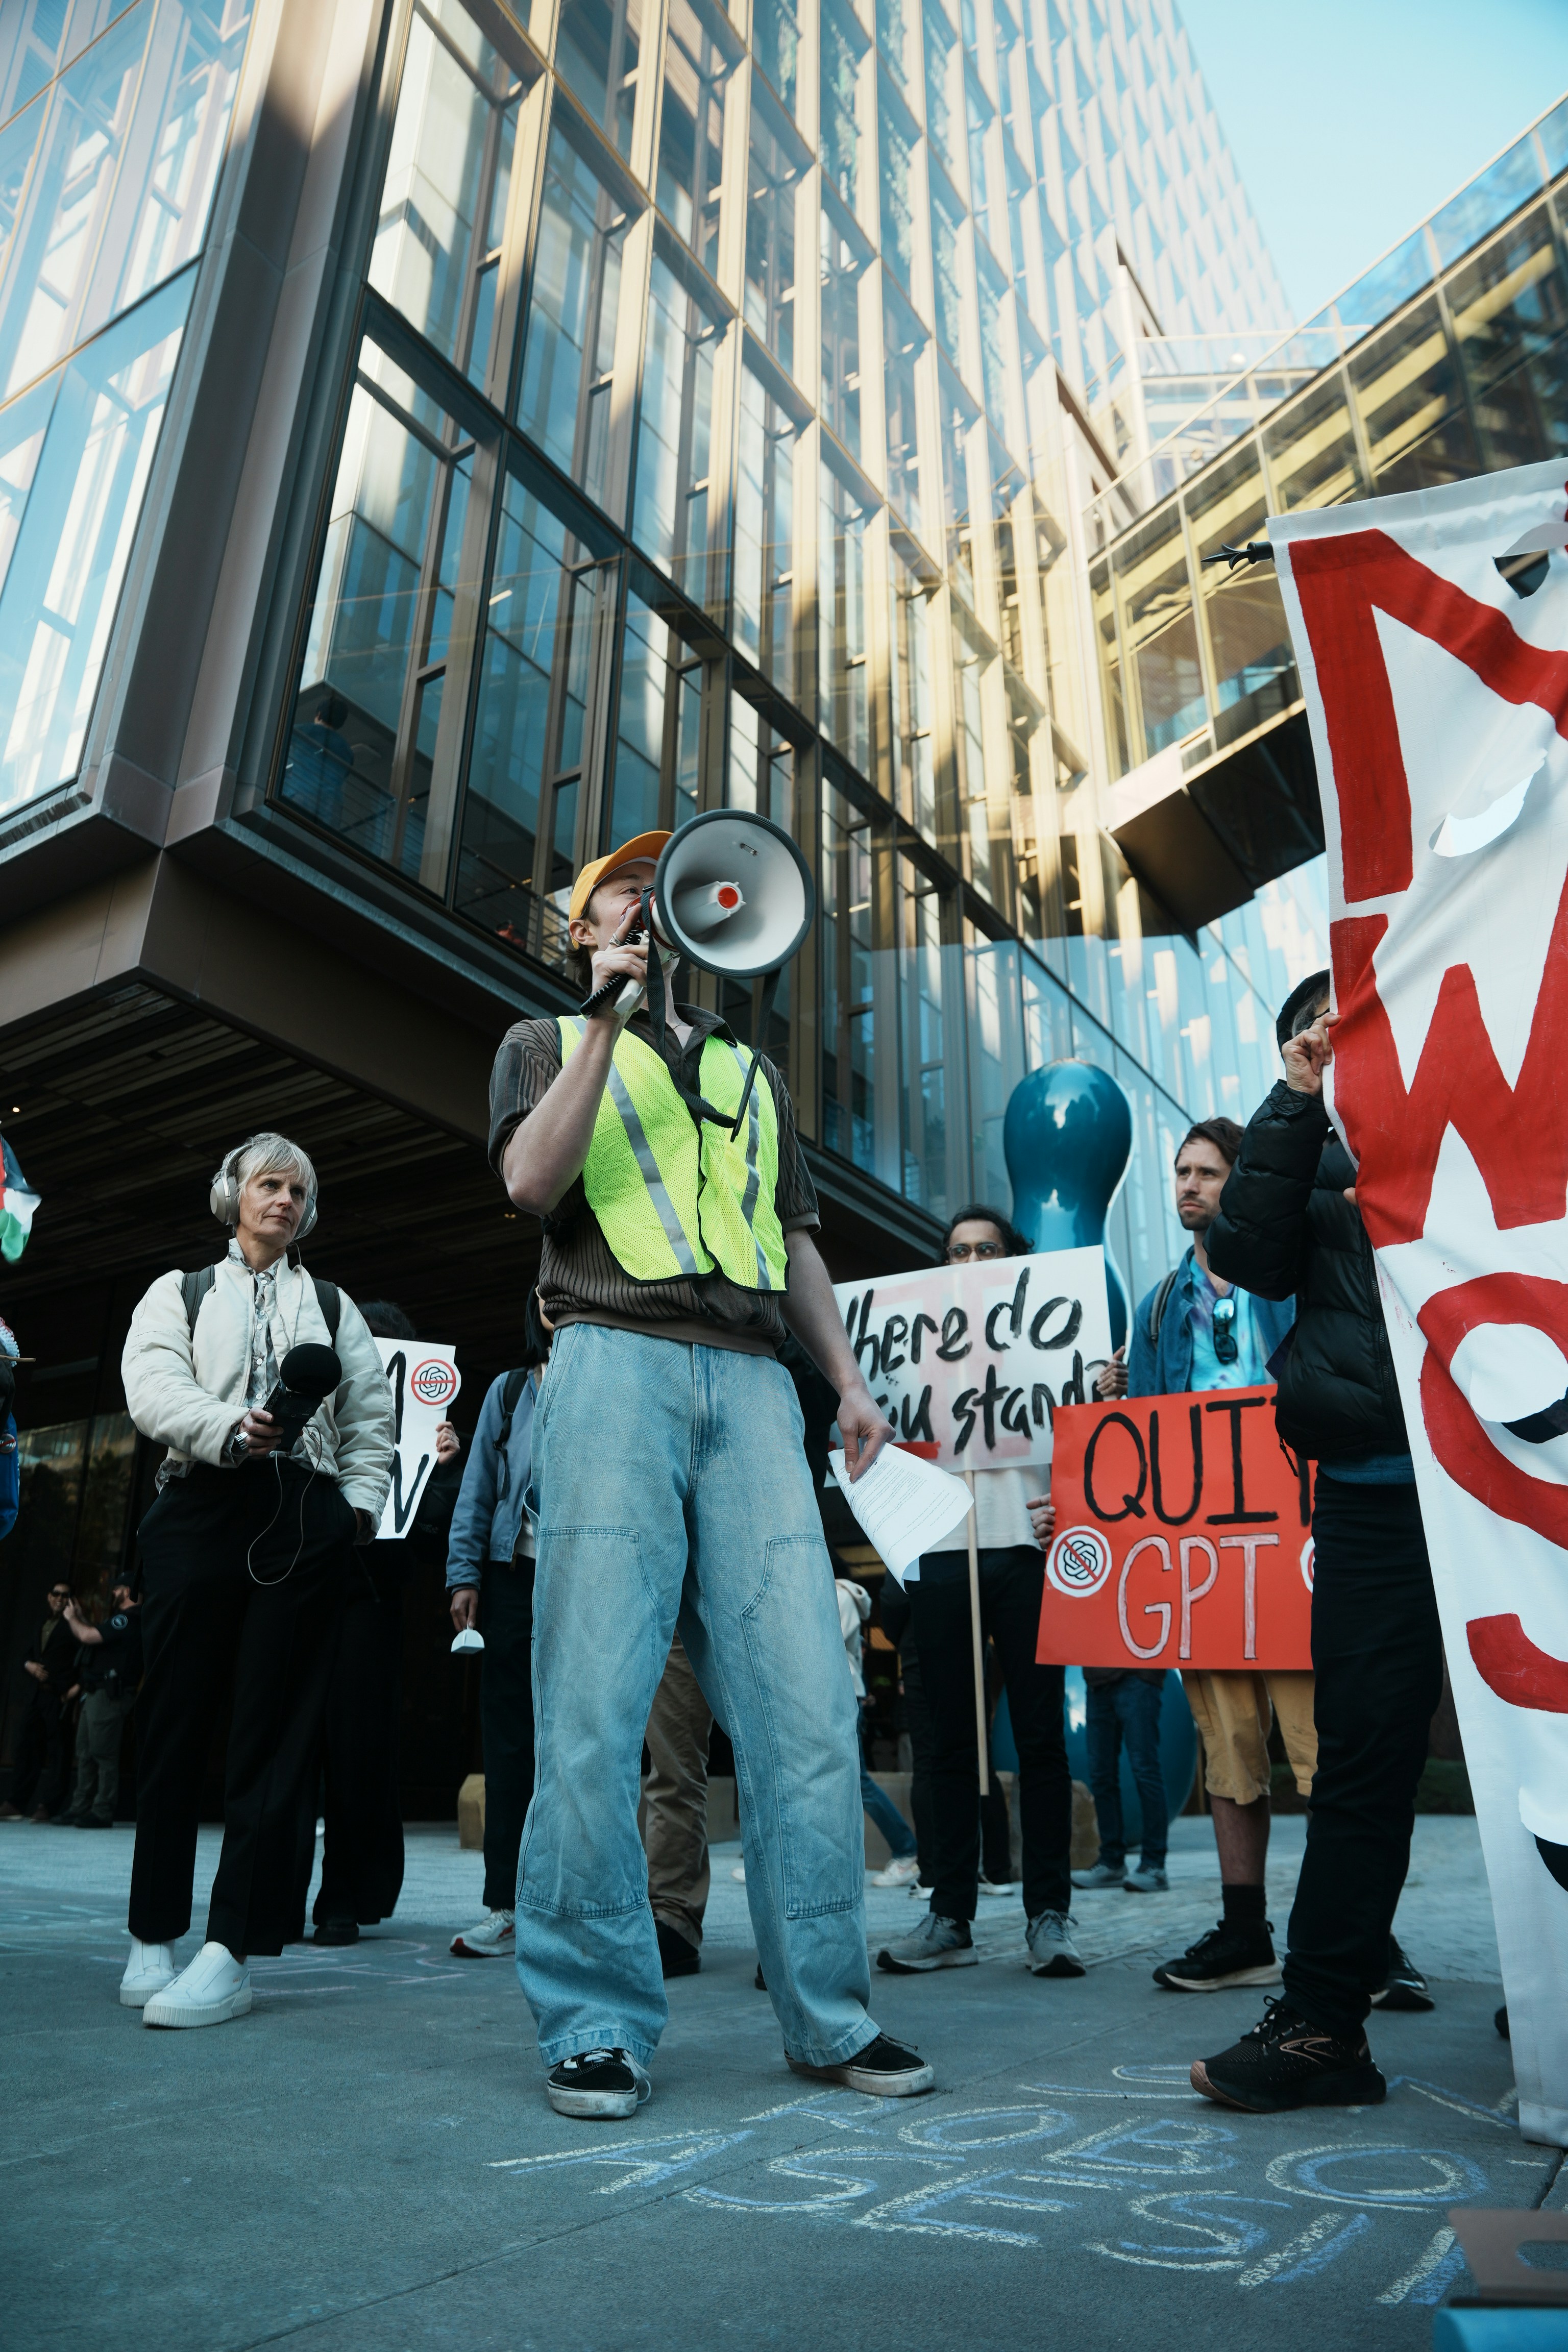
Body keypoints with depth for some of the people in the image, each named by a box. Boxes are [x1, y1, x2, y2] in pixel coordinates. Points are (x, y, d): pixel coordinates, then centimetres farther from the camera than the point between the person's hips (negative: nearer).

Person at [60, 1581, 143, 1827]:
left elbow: (87, 1636, -19)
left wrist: (72, 1618, -1)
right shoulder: (126, 1618, 19)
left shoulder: (128, 1620, -14)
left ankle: (102, 1813, -6)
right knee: (85, 1753, 13)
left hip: (108, 1695, -11)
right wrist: (80, 1618, 25)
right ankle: (81, 1808, 18)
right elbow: (94, 1636, 24)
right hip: (96, 1694, 11)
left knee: (103, 1754, -8)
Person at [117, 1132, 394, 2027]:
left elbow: (372, 1418, 15)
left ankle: (234, 1952, -2)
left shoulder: (334, 1307, 21)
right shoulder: (180, 1294, 17)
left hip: (305, 1513, 1)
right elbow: (152, 1387, -1)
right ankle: (154, 1937, 17)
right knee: (175, 1720, 2)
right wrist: (229, 1427, -19)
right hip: (199, 1511, 0)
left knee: (276, 1729, -5)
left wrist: (359, 1505, 0)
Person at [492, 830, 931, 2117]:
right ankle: (598, 2023, 8)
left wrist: (848, 1377, 14)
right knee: (597, 1706, -5)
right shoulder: (549, 1042, 19)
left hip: (751, 1383, 3)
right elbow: (533, 1181, -2)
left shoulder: (753, 1072, 29)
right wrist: (609, 1020, -3)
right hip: (617, 1365, -3)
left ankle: (830, 2016, 9)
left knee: (809, 1706, -3)